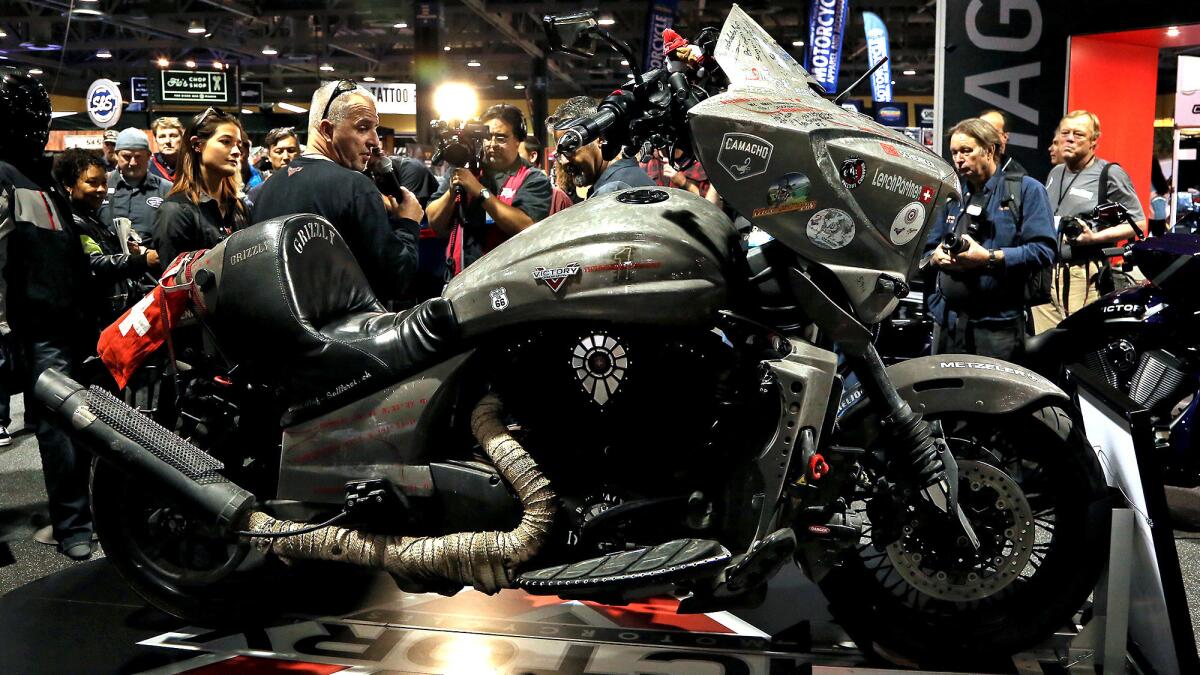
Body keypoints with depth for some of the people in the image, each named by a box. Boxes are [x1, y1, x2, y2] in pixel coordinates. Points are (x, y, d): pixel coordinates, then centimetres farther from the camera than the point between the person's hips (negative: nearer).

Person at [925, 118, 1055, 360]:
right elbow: (928, 247, 21)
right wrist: (937, 256, -3)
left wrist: (989, 258, -18)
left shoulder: (1026, 190, 3)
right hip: (947, 320, 5)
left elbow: (1043, 250, -9)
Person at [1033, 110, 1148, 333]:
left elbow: (1139, 224, -5)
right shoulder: (1055, 173, 20)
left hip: (1083, 274, -7)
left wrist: (1096, 237, -17)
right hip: (1045, 272, 7)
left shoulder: (1110, 174, -2)